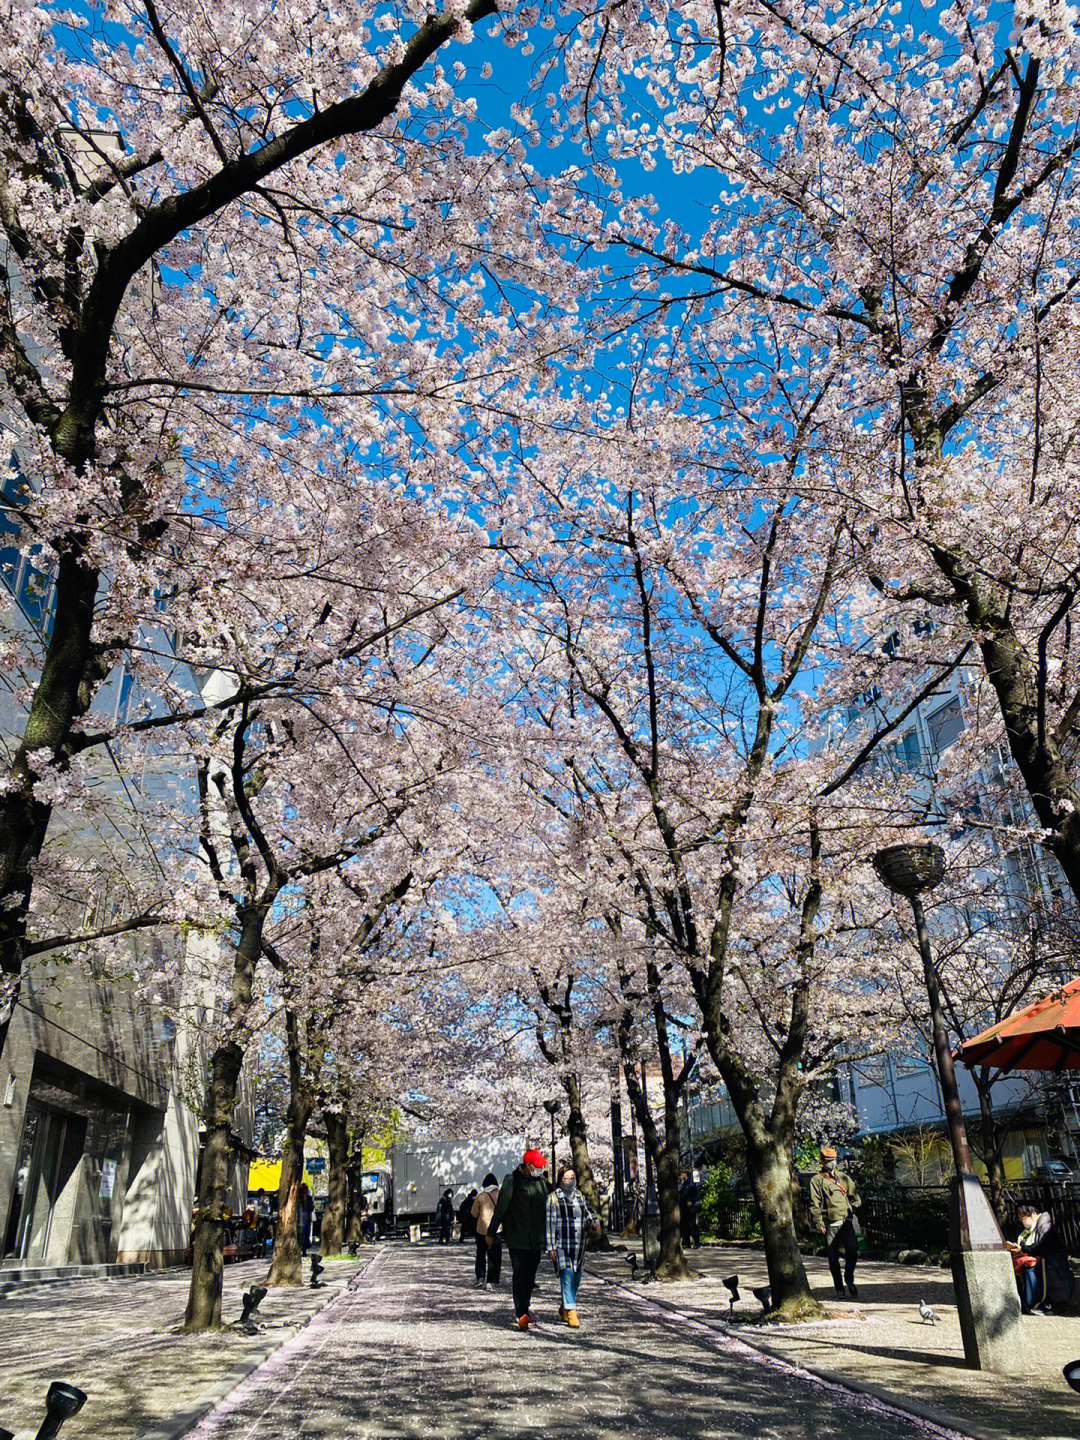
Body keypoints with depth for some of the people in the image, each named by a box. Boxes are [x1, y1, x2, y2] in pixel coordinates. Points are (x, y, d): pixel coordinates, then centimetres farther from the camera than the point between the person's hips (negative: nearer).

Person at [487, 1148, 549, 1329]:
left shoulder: (540, 1181, 10)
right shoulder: (512, 1181, -10)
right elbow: (500, 1208, -7)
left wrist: (546, 1235, 23)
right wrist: (492, 1233, -4)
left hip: (536, 1239, 6)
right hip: (517, 1238, -6)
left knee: (531, 1276, 11)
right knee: (519, 1275, -8)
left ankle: (523, 1308, 27)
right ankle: (522, 1314, -6)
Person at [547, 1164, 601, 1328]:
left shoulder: (580, 1196, 11)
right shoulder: (553, 1198, -5)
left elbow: (588, 1214, 14)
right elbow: (550, 1223, -6)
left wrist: (595, 1224, -9)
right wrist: (550, 1246, -10)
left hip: (579, 1245, 6)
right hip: (561, 1245, -5)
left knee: (576, 1277, 11)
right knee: (567, 1275, -14)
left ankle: (564, 1307, 29)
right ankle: (571, 1312, -11)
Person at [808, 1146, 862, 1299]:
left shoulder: (844, 1177, 16)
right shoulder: (817, 1181, 4)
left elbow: (855, 1197, 19)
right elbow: (814, 1204, 0)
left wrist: (851, 1209, 2)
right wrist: (818, 1223, -9)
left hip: (846, 1221, 2)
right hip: (829, 1225, -2)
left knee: (853, 1249, -15)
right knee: (833, 1257, 2)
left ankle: (849, 1279, 9)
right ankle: (839, 1287, 18)